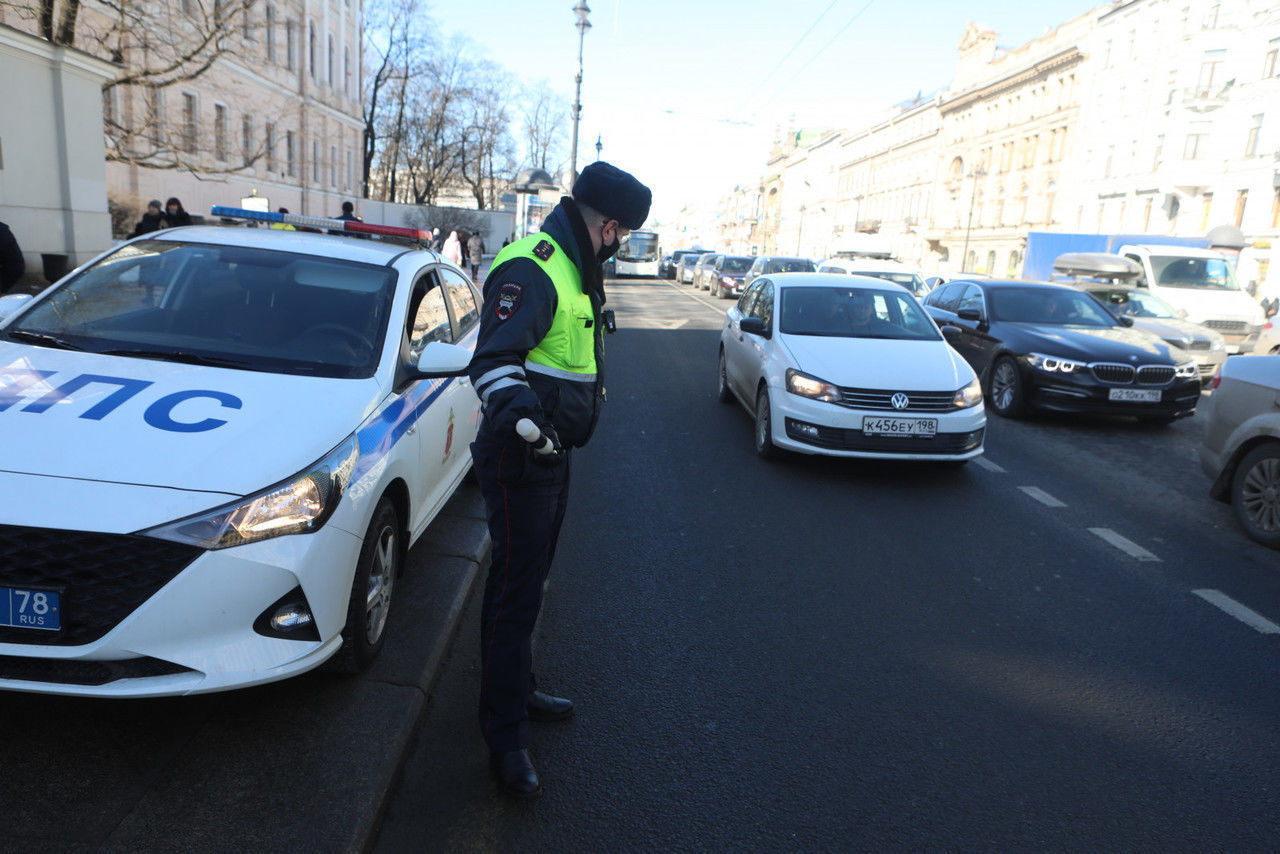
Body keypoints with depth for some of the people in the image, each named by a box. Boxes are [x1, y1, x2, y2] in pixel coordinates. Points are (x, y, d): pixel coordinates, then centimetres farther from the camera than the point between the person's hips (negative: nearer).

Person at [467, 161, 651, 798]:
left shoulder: (573, 268, 14)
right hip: (519, 457, -10)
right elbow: (494, 356, -31)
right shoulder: (531, 268, -19)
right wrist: (512, 401, -50)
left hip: (551, 452, 10)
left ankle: (519, 692, 38)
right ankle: (505, 737, 11)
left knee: (527, 582, 21)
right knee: (514, 594, -2)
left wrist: (587, 391, 43)